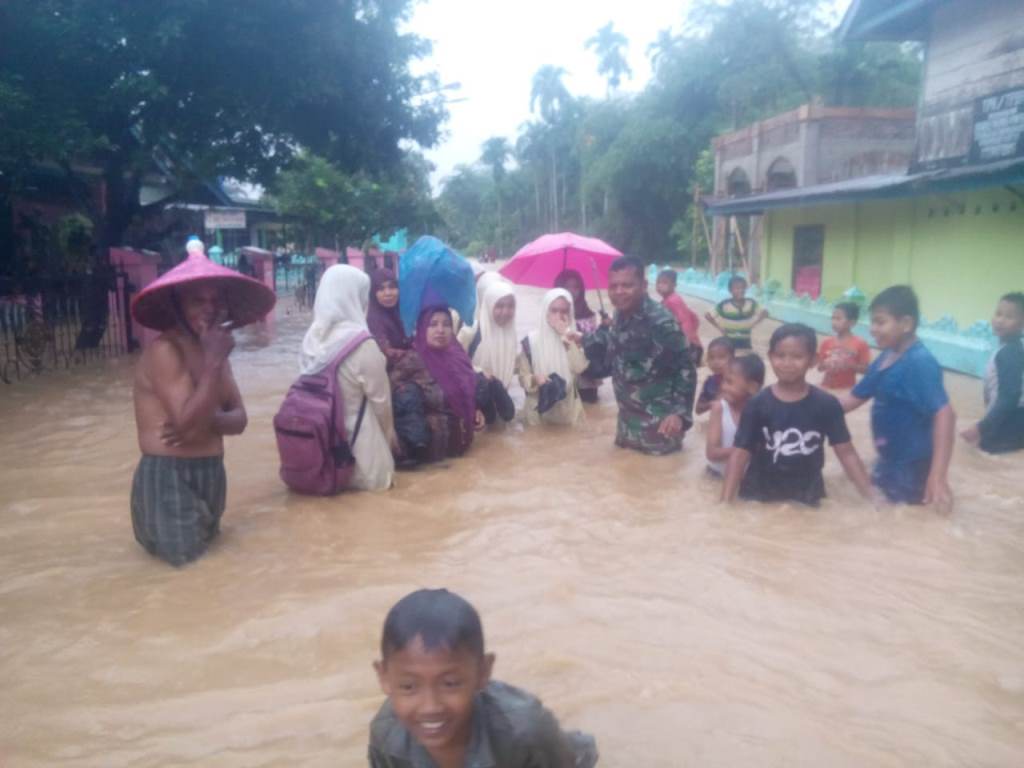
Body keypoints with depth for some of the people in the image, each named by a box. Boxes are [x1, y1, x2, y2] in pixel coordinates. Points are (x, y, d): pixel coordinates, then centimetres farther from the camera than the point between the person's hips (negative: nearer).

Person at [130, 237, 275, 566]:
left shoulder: (211, 348, 9)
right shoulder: (163, 351, -17)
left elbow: (239, 419, 5)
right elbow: (188, 422, -26)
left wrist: (207, 422, -17)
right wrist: (214, 361, -24)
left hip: (211, 475, 8)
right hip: (169, 480, -8)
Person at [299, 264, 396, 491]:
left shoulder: (311, 338, -3)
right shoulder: (362, 343, -22)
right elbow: (381, 400, -11)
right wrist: (389, 435, 9)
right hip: (355, 439, -7)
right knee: (378, 476, 18)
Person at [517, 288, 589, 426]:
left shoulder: (575, 339, 1)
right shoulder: (531, 341, -4)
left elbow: (579, 368, -15)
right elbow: (523, 377, 0)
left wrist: (566, 337, -15)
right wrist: (535, 379, -22)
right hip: (539, 408, -1)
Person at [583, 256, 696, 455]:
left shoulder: (661, 322, -21)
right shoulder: (619, 317, 2)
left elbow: (685, 369, -19)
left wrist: (680, 412, -27)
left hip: (658, 424, -8)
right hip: (628, 420, 8)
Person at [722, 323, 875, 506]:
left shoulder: (826, 404, -8)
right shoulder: (758, 404, -11)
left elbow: (846, 452, -5)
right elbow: (740, 453, -12)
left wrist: (871, 497, -10)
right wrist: (726, 501, -19)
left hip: (806, 497, 1)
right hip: (759, 494, -1)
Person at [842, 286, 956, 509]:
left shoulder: (920, 363, -22)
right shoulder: (884, 358, 4)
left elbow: (944, 414, -31)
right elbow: (854, 398, 13)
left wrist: (938, 475, -37)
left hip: (912, 467, -8)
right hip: (887, 462, 8)